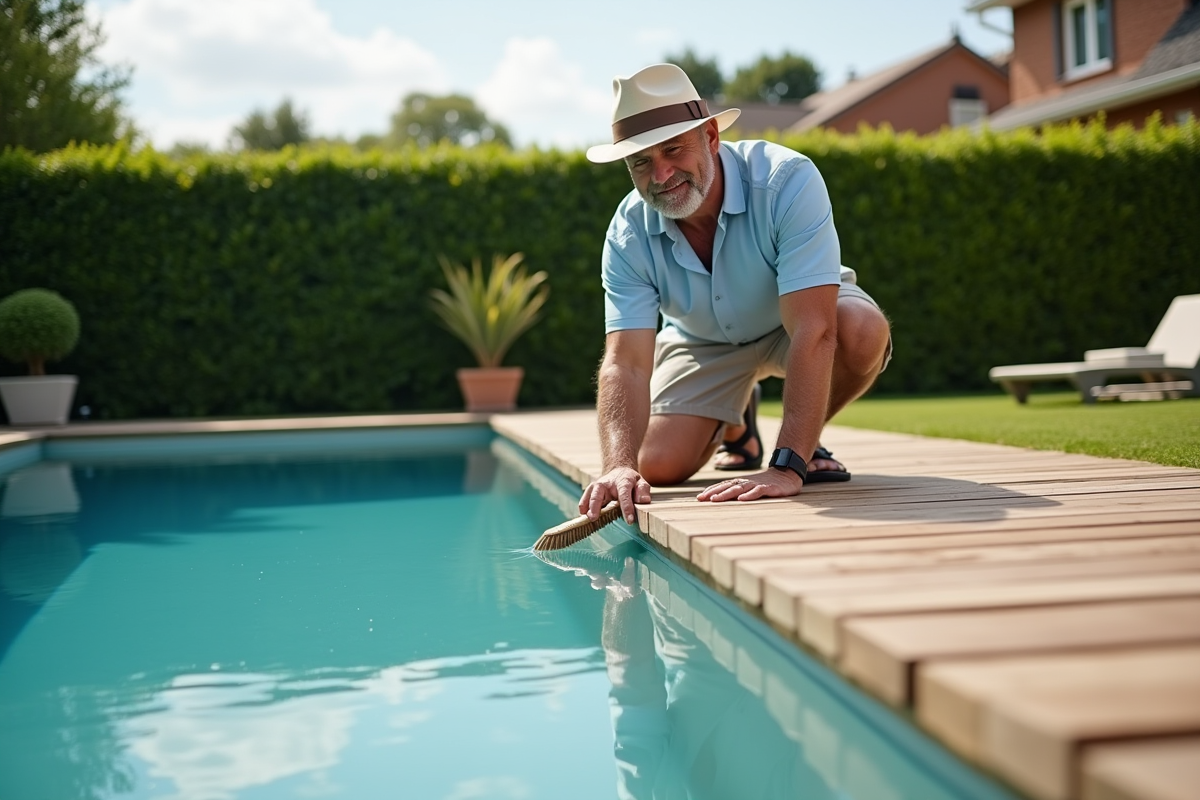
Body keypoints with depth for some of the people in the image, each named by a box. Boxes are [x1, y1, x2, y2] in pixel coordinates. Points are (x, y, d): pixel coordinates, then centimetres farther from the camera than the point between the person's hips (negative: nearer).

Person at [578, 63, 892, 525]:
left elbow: (813, 331, -41)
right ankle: (735, 421, 23)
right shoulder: (629, 235, -23)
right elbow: (626, 362, -29)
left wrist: (787, 467, -48)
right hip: (705, 341, 3)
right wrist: (620, 466, -48)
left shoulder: (786, 181, -35)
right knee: (657, 467, -14)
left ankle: (808, 444, -5)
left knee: (863, 331, -37)